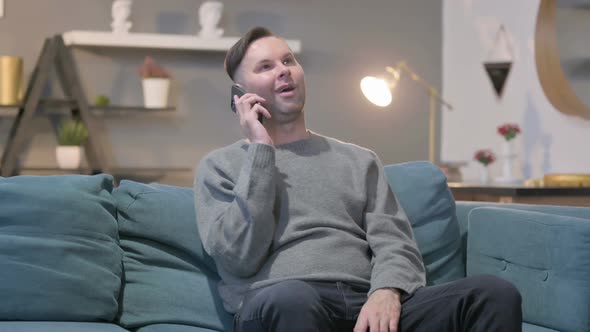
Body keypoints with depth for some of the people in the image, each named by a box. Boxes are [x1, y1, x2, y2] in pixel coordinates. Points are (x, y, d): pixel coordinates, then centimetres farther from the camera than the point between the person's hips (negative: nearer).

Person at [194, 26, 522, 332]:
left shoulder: (359, 159, 26)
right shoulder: (219, 166, 15)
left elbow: (395, 243, 12)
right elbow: (240, 258, -2)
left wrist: (386, 292, -12)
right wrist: (260, 150, 0)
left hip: (368, 305, 4)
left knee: (495, 293, -22)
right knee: (291, 300, -43)